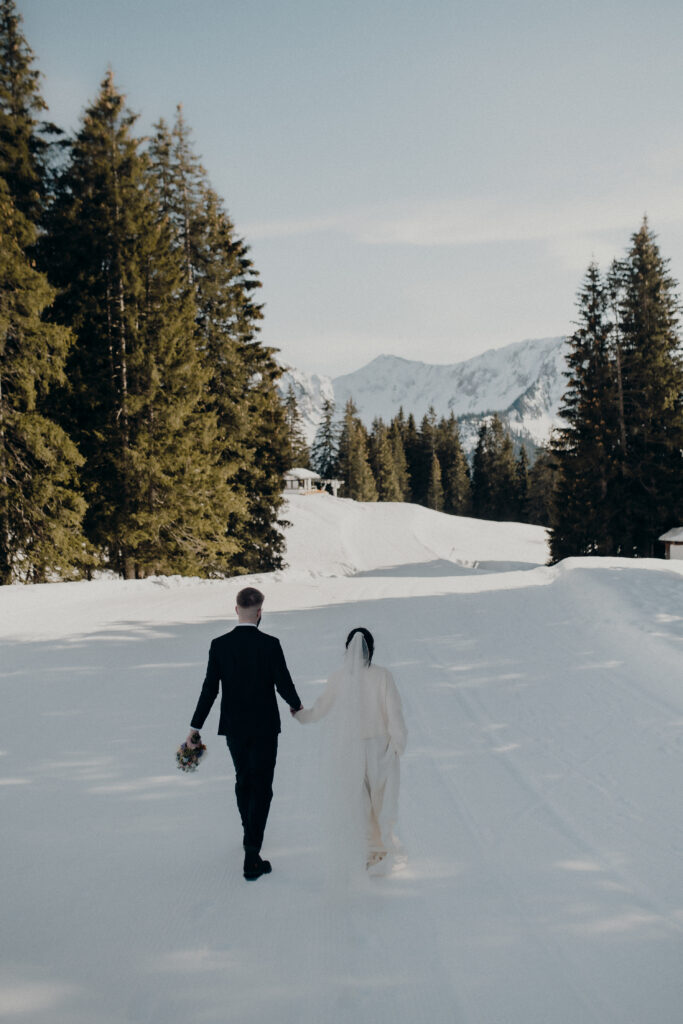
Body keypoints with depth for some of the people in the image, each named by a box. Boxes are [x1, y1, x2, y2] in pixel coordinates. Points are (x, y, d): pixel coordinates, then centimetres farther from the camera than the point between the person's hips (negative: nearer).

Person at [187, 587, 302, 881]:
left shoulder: (219, 645, -8)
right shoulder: (270, 644, -14)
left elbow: (210, 690, -7)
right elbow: (284, 684, -10)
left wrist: (195, 728, -2)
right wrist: (296, 705, 11)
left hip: (233, 728, 3)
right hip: (265, 727, -3)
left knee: (243, 780, 23)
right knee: (261, 788, 2)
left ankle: (250, 833, 42)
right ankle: (252, 857, -5)